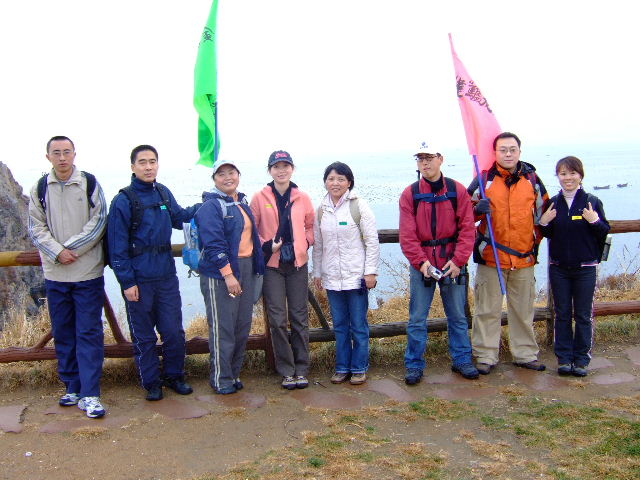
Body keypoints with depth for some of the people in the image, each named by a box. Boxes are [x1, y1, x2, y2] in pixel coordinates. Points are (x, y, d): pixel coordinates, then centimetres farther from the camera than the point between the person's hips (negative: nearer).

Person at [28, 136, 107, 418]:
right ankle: (72, 387, 25)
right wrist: (57, 252, -11)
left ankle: (89, 395, 0)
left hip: (88, 272, -3)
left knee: (89, 333, -3)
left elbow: (98, 222, -4)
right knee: (63, 333, 11)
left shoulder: (90, 183, -1)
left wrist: (71, 248, -11)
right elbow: (36, 228, 5)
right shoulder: (40, 189, 7)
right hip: (55, 274, 3)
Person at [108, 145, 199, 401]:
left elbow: (178, 217, 25)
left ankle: (174, 376, 28)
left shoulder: (163, 193, 7)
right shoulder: (123, 200, -8)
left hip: (166, 275, 4)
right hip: (138, 279, -4)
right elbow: (117, 246, -10)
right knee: (143, 336, 8)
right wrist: (127, 281, -13)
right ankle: (151, 383, 23)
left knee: (174, 331, 9)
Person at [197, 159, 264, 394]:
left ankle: (234, 373, 25)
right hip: (220, 273, -8)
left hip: (246, 268, 8)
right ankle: (221, 379, 11)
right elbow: (213, 243, -18)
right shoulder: (211, 206, -10)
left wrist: (256, 265, 16)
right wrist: (227, 274, -22)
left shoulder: (243, 203, 15)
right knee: (223, 328, -2)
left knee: (243, 326, 12)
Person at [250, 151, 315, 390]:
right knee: (278, 319, 0)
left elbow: (311, 226, 15)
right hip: (271, 264, -1)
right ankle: (286, 370, 13)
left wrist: (306, 243, -2)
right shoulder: (260, 198, 0)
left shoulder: (302, 198, 4)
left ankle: (301, 369, 17)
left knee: (299, 317, 6)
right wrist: (266, 246, -10)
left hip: (298, 264, 1)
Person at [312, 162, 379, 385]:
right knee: (339, 325, 12)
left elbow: (372, 241, -7)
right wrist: (317, 272, 12)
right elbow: (317, 244, 13)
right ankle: (342, 367, 23)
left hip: (356, 275, -4)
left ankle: (359, 368, 17)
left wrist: (370, 271, -11)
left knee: (358, 325, 4)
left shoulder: (358, 205, -6)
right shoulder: (322, 209, 8)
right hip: (332, 277, 4)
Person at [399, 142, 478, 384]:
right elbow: (407, 235, -5)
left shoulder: (457, 191, 0)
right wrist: (421, 261, -16)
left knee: (457, 316, 12)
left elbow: (467, 228, -4)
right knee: (417, 318, 4)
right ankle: (414, 365, 15)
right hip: (421, 264, 0)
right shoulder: (410, 194, 0)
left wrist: (458, 260, -13)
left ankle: (462, 360, 27)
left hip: (452, 263, 1)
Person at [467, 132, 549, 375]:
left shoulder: (532, 179, 6)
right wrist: (477, 210, -19)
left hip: (524, 256, 3)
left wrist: (536, 239, 12)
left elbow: (543, 211, 18)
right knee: (488, 309, 3)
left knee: (523, 309, 13)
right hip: (490, 256, -2)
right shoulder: (484, 178, -2)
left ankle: (525, 354, 27)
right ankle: (485, 356, 14)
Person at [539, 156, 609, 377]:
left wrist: (595, 221, -20)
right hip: (558, 267, 2)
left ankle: (581, 359, 15)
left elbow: (604, 233, -1)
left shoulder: (592, 202, -3)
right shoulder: (553, 203, 4)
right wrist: (543, 223, -9)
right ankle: (564, 358, 16)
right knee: (562, 313, 8)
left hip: (585, 268, -2)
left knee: (583, 315, 5)